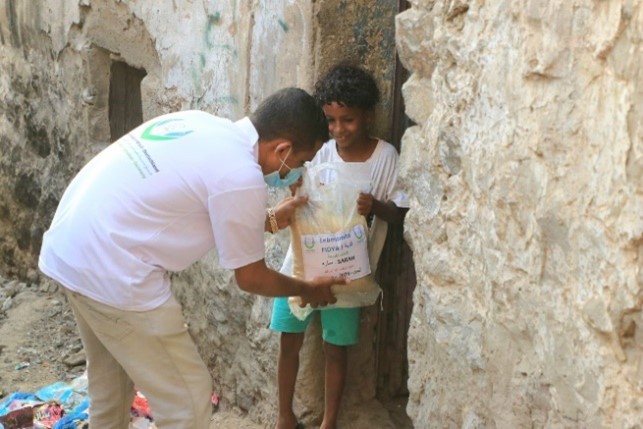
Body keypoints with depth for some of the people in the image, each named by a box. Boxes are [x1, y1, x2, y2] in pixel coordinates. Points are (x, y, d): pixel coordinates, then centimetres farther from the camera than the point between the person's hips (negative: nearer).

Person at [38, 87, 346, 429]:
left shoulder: (204, 125, 7)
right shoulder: (241, 176, -17)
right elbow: (251, 278, -4)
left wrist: (268, 221, 26)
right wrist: (308, 290, 13)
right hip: (110, 271, -10)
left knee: (109, 381, 28)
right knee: (187, 399, 3)